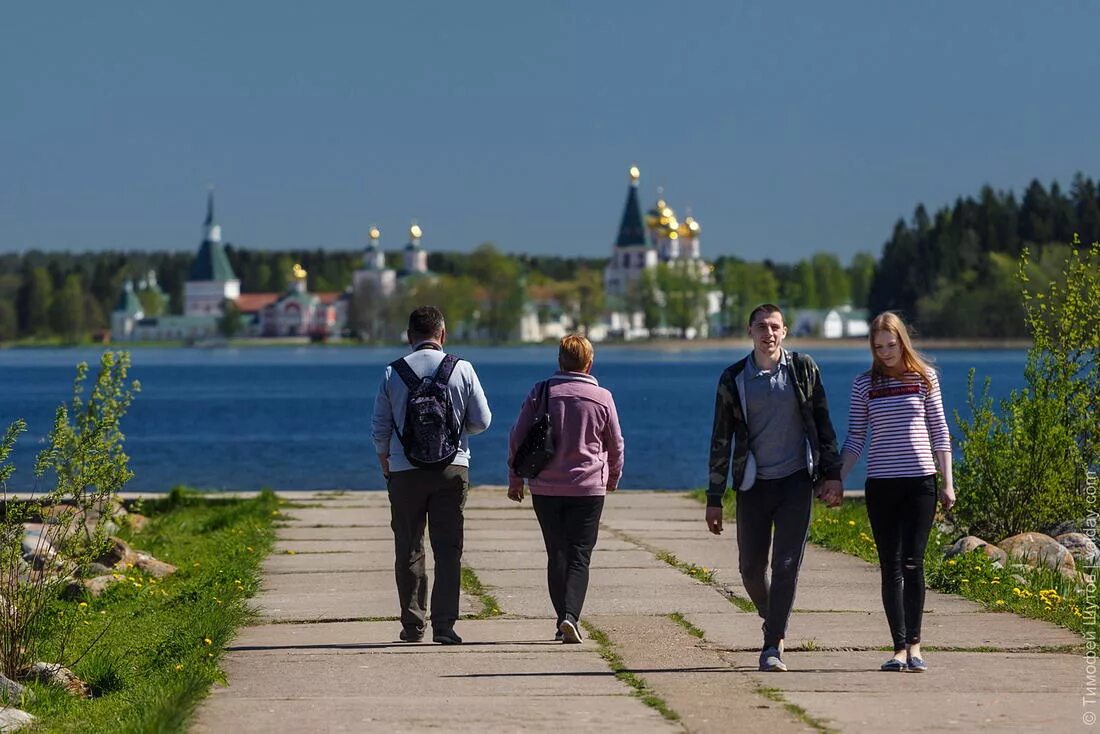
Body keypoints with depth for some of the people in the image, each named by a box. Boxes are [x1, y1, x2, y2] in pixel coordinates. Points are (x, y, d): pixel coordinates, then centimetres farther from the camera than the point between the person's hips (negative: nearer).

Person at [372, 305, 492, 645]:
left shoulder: (393, 373, -2)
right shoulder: (462, 369, -3)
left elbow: (380, 428, 2)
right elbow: (482, 421, 1)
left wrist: (385, 465, 17)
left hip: (405, 472, 0)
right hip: (452, 468, 0)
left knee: (409, 550, 10)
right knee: (448, 549, 2)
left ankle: (412, 625, 11)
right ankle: (444, 625, -5)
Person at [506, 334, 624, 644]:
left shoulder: (540, 393, 0)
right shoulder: (602, 398, -2)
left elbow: (517, 437, 2)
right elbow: (616, 444, 8)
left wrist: (515, 478, 13)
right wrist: (613, 477, 26)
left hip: (545, 488, 2)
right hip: (588, 488, -1)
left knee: (556, 554, 12)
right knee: (579, 555, -1)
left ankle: (563, 619, 12)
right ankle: (571, 616, -19)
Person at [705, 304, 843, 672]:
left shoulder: (803, 369, 1)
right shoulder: (733, 379, 1)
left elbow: (823, 424, 7)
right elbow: (721, 441, 5)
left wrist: (832, 474, 0)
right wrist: (714, 499, 3)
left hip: (796, 481, -1)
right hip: (754, 485, 1)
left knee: (786, 566, -8)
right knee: (751, 569, 6)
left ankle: (773, 645, -4)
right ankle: (773, 621, 33)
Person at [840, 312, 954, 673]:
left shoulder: (924, 377, 4)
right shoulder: (864, 384, 6)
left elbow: (939, 432, 8)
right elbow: (855, 438, 9)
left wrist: (948, 483, 3)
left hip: (920, 481, -1)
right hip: (881, 484, 1)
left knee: (912, 563, -7)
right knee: (891, 567, 0)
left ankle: (914, 644, 1)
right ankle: (900, 648, 1)